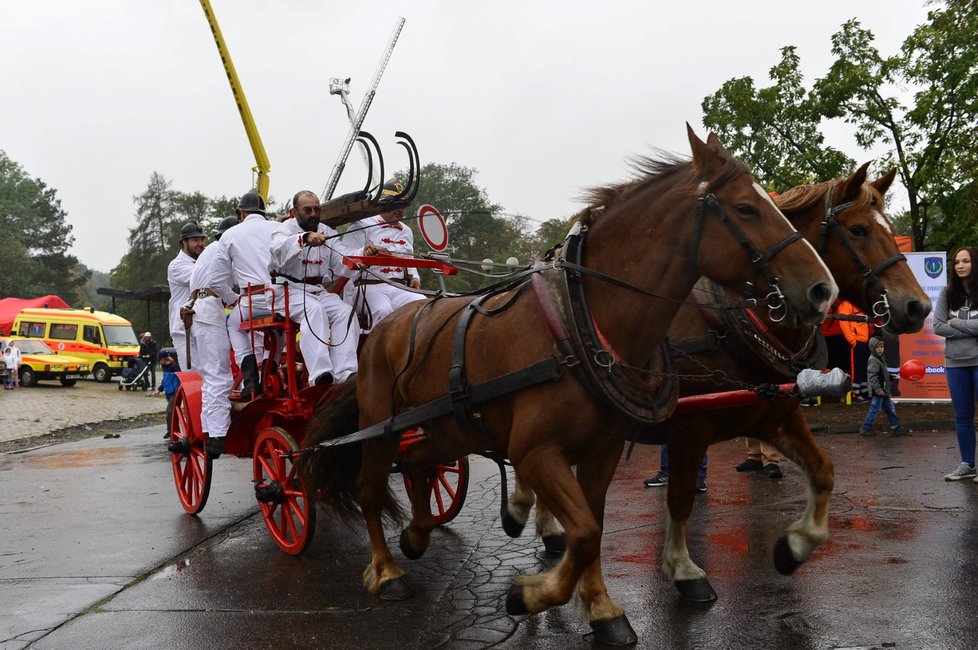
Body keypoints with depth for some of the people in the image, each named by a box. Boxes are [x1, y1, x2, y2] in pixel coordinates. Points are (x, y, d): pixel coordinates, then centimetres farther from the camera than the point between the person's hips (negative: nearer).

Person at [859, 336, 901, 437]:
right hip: (878, 392, -10)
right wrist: (878, 389, -27)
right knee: (875, 410, -3)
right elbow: (872, 376, -25)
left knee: (890, 408, 15)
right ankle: (866, 428, 5)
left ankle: (896, 426, 23)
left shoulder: (880, 358, 14)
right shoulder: (873, 360, -18)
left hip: (883, 391, 10)